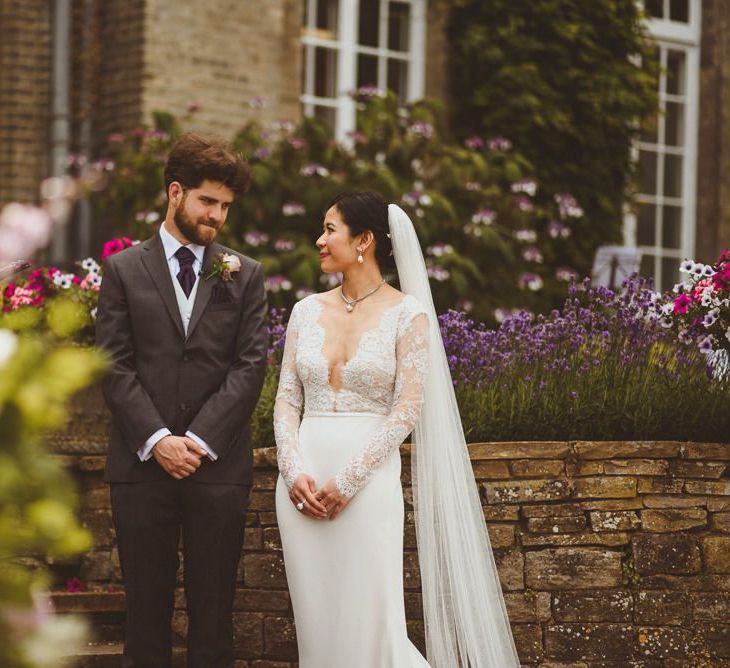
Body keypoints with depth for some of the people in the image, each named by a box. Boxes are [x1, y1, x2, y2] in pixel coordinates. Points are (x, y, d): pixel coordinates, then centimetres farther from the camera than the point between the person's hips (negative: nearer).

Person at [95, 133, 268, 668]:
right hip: (142, 464, 0)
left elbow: (250, 365, 1)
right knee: (146, 608, 4)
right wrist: (157, 439, -12)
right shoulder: (124, 270, 7)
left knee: (214, 609, 3)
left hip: (219, 464, 1)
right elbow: (115, 366, 0)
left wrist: (200, 439, -10)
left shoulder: (244, 275, 10)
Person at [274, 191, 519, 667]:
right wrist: (294, 471, -8)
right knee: (316, 623, 6)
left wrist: (347, 480, -14)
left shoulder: (406, 313, -3)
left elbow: (408, 408, -9)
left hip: (369, 480, -5)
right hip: (304, 481, 5)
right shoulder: (307, 311, 11)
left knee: (369, 622, -9)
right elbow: (287, 399, 9)